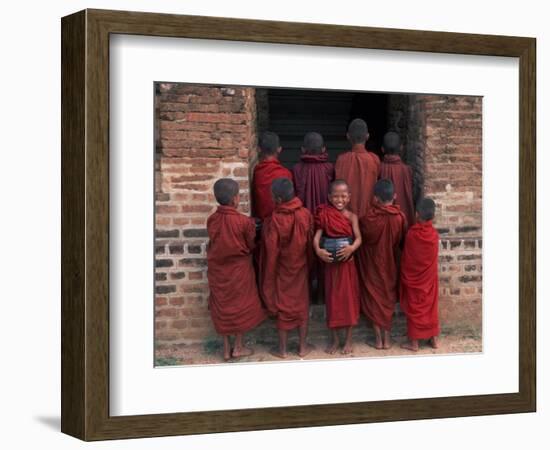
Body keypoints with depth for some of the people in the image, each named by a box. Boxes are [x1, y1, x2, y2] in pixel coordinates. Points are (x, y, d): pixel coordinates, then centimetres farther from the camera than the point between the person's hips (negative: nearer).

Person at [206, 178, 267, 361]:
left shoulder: (212, 220, -9)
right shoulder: (244, 221, -19)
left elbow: (212, 244, 3)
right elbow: (251, 246, -6)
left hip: (218, 270, 3)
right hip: (239, 269, -3)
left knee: (222, 306, 13)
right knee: (241, 305, 13)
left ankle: (226, 349, 19)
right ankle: (238, 347, 19)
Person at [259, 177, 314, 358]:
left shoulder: (274, 221, -24)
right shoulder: (305, 214, -13)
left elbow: (271, 252, -18)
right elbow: (310, 242, -2)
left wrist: (268, 277, -7)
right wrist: (308, 264, 13)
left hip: (282, 271, -3)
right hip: (301, 268, 3)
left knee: (282, 307, 11)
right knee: (301, 306, 16)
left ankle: (282, 349, 22)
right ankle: (303, 346, 25)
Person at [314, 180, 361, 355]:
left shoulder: (351, 217, -4)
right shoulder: (324, 215, -4)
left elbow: (358, 238, -14)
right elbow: (317, 236, -12)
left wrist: (352, 248, -35)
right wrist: (318, 250, -32)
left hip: (347, 263, 0)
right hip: (330, 264, 0)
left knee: (349, 299, 6)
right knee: (332, 300, 8)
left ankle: (348, 340, 18)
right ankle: (335, 340, 21)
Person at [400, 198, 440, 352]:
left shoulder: (411, 234, -17)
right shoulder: (434, 234, -9)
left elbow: (406, 257, -5)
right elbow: (433, 256, 5)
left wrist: (404, 275, 9)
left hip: (413, 278, -3)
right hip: (429, 278, 3)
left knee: (414, 308, 5)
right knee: (431, 307, 14)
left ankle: (414, 342, 9)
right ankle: (434, 339, 21)